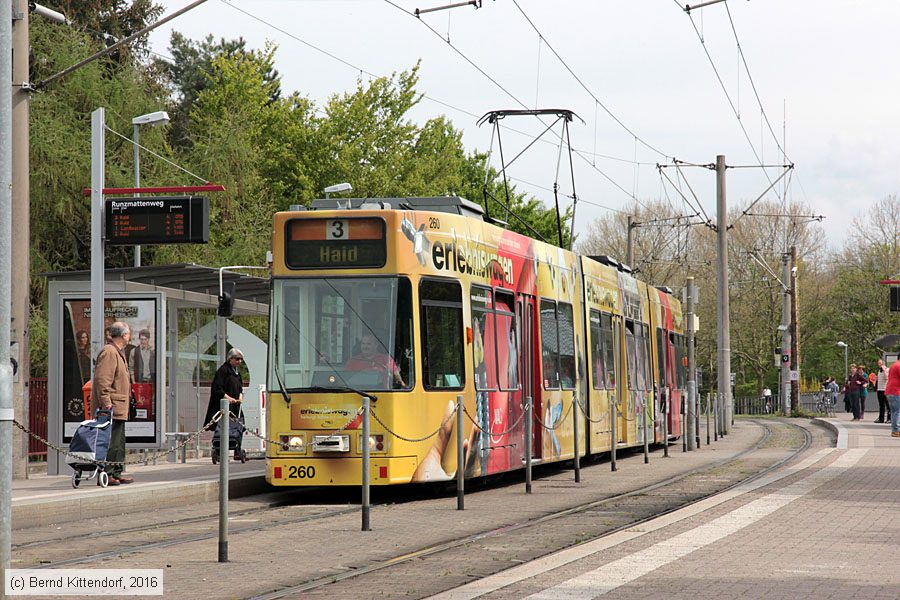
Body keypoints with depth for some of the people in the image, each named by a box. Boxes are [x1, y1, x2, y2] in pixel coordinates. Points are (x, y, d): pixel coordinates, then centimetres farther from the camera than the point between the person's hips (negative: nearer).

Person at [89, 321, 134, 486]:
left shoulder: (117, 353, 21)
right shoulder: (109, 352, -13)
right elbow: (102, 380, -21)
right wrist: (106, 403, -24)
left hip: (118, 409, 11)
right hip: (111, 409, -11)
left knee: (118, 442, 14)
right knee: (110, 443, -11)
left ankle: (116, 473, 20)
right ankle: (105, 474, -10)